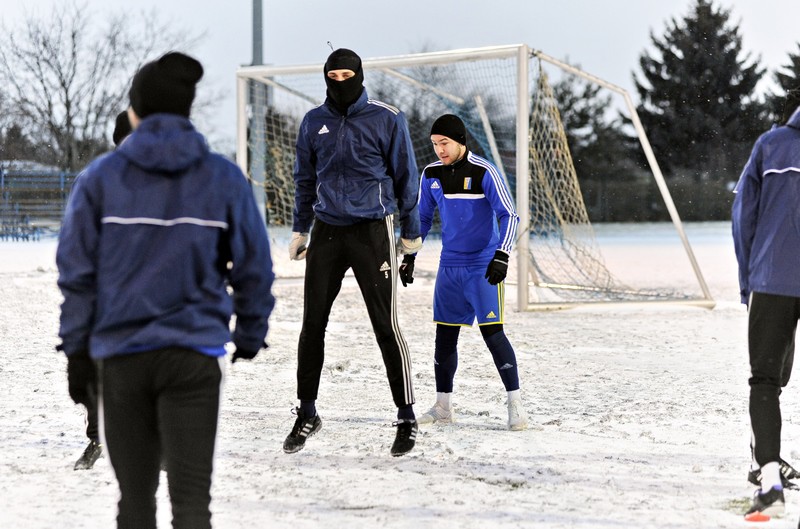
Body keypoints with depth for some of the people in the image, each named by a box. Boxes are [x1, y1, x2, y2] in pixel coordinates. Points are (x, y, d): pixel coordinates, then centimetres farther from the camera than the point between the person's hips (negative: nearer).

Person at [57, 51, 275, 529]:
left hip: (121, 353, 1)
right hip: (195, 353, -1)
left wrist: (77, 348, 7)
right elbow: (255, 269, 4)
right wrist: (249, 339, 15)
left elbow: (76, 271, 1)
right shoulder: (223, 179, 2)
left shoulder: (101, 177, 1)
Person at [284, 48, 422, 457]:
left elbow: (405, 177, 2)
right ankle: (307, 414, 16)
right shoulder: (314, 122, 7)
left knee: (385, 326, -3)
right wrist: (300, 230, 16)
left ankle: (406, 418, 6)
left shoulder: (386, 120, -4)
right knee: (312, 325, 3)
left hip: (372, 233, -3)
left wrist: (410, 233, 4)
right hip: (327, 232, 4)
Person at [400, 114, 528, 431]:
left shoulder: (484, 173, -12)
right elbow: (422, 217, 17)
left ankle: (515, 404, -3)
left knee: (492, 332, -10)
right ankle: (443, 407, 18)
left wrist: (502, 256, -23)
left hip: (484, 267, -5)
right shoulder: (431, 175, 4)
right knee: (445, 334, 8)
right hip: (449, 267, 5)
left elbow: (509, 215, -13)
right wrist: (409, 256, 11)